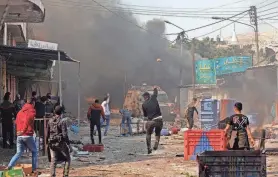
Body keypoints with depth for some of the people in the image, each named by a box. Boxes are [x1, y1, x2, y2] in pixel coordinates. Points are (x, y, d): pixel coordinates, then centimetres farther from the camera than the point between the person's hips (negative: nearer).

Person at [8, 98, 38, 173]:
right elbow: (28, 119, -19)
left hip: (19, 136, 5)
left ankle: (9, 167, -9)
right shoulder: (32, 110, -3)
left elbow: (16, 122, 16)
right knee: (34, 151, 12)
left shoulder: (20, 111, 16)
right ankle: (34, 169, 9)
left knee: (19, 153, 10)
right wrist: (23, 131, -18)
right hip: (28, 135, -5)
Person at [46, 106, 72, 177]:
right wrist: (69, 145, -13)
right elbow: (65, 134, -17)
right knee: (67, 159, 11)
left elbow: (47, 133, 10)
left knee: (53, 161, 8)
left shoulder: (50, 121, 3)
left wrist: (47, 143, 21)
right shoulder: (62, 121, -13)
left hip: (52, 143, 5)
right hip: (61, 143, -5)